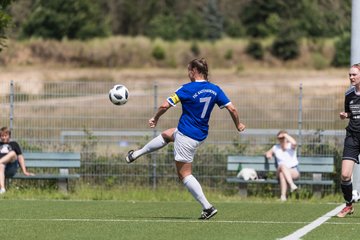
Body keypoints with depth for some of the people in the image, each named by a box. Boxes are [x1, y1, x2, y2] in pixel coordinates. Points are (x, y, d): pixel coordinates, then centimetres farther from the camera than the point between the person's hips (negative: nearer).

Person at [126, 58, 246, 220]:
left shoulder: (188, 89, -18)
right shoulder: (215, 90, -2)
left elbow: (165, 105, -16)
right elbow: (232, 109, -5)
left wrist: (155, 119, 2)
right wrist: (238, 125, 13)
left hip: (186, 136, -8)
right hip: (201, 134, 8)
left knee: (184, 174, 2)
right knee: (165, 135, 32)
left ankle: (207, 207, -4)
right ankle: (136, 154, 45)